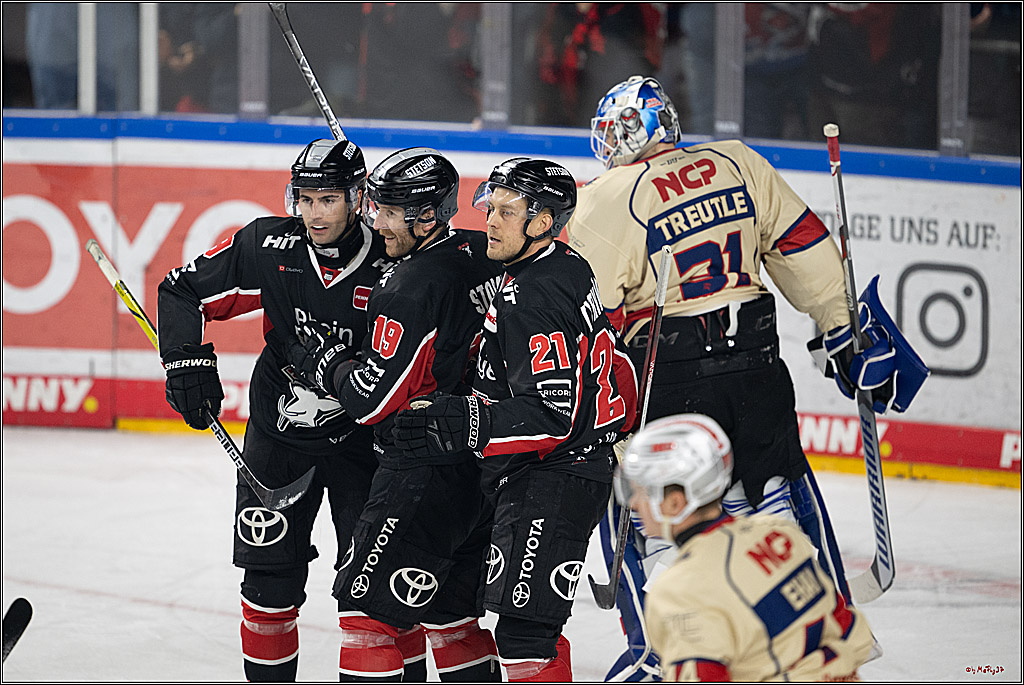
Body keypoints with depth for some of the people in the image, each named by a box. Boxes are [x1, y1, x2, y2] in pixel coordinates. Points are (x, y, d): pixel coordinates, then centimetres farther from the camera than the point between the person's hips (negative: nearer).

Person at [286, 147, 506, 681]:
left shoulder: (413, 288, -21)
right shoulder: (483, 256, 4)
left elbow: (373, 400, -20)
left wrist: (324, 361, -3)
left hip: (425, 475, -9)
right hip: (482, 466, 9)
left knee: (368, 605, -3)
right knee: (449, 613, 19)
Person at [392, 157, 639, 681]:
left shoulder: (534, 298, -21)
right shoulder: (567, 266, 10)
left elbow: (555, 416, -27)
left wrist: (468, 425, -35)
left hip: (552, 483, -11)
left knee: (523, 634, -16)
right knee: (535, 629, 18)